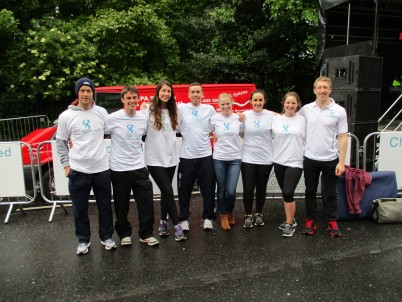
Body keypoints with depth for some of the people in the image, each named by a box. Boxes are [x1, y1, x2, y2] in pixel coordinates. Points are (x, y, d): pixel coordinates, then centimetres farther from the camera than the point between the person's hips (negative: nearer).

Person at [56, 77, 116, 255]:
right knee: (80, 209, 10)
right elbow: (60, 142, 6)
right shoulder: (66, 116, -2)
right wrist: (66, 165, 0)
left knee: (105, 206, 12)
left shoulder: (102, 112, 2)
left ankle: (106, 237, 31)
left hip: (101, 168, 1)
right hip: (78, 170, -1)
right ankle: (83, 240, 29)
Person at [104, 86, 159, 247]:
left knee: (146, 202, 4)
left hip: (139, 167, 3)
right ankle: (124, 233, 30)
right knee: (121, 205, 11)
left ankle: (146, 234, 21)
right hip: (119, 169, -3)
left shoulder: (143, 118, 3)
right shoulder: (112, 118, -9)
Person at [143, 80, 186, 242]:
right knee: (168, 191, -5)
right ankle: (177, 226, 4)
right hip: (155, 159, -5)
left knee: (165, 192, 13)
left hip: (171, 157, 5)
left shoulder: (174, 112, 9)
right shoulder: (149, 111, -6)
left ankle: (163, 222, 27)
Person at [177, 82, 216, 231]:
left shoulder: (209, 109, 5)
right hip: (186, 156, -1)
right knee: (185, 190, 8)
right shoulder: (181, 108, -1)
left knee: (208, 189, 8)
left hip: (206, 155, 1)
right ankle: (184, 218, 23)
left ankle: (208, 218, 23)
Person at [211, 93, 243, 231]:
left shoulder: (239, 118, 1)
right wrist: (213, 137, -2)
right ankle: (223, 216, 28)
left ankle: (230, 213, 28)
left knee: (231, 191, -2)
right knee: (222, 190, 8)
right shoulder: (214, 118, -2)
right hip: (219, 159, 0)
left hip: (235, 159, 0)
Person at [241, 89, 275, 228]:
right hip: (248, 158, -1)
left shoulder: (271, 115, -1)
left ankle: (259, 214, 31)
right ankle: (248, 215, 21)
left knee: (261, 188, 13)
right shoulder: (245, 115, -2)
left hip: (265, 158, 1)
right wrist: (239, 121, -4)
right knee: (248, 189, 1)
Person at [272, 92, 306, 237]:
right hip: (279, 161, 4)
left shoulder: (303, 120, -2)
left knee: (288, 193, -10)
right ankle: (290, 219, 29)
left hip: (295, 162, -3)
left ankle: (289, 224, 5)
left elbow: (308, 139, 0)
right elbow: (272, 137, 13)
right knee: (285, 193, 13)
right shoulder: (276, 119, 4)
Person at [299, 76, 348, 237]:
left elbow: (343, 138, -5)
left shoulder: (339, 111, -6)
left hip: (330, 160, -1)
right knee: (310, 191, 12)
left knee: (331, 193, 11)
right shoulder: (306, 109, 0)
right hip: (310, 159, 2)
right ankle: (310, 220, 26)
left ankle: (332, 221, 27)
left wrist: (341, 162, -9)